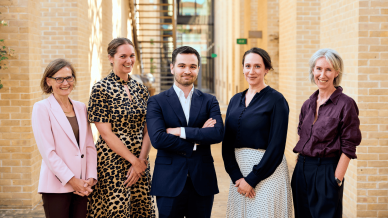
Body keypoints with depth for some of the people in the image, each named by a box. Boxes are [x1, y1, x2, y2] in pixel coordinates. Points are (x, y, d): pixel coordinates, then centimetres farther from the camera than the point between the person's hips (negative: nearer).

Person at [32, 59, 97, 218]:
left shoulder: (81, 108, 13)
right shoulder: (42, 108, -3)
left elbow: (90, 146, 10)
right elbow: (47, 151, -10)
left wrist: (91, 178, -2)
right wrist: (72, 180, -12)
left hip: (82, 186, 5)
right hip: (56, 186, -4)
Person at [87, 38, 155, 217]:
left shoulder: (140, 89, 9)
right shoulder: (101, 89, -7)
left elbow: (148, 131, 6)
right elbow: (106, 133, -11)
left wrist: (141, 160, -8)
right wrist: (134, 161, -11)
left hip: (140, 163, 5)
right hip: (112, 162, -5)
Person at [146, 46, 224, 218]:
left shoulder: (209, 101, 7)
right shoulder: (157, 102, 0)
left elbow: (218, 133, -10)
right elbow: (157, 139, -14)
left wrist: (180, 131, -15)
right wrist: (198, 137, -11)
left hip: (202, 182, 2)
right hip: (169, 182, -2)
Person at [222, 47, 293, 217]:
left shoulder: (276, 100, -8)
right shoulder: (236, 100, 9)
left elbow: (276, 145, -13)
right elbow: (227, 141, 5)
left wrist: (252, 179, -12)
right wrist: (236, 176, -7)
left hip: (267, 170, -5)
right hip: (238, 170, 5)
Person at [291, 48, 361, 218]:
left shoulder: (345, 104, -9)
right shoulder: (308, 105, 9)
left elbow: (348, 148, -11)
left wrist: (337, 181, -15)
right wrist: (300, 168, 11)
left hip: (327, 172, -6)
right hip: (302, 170, 6)